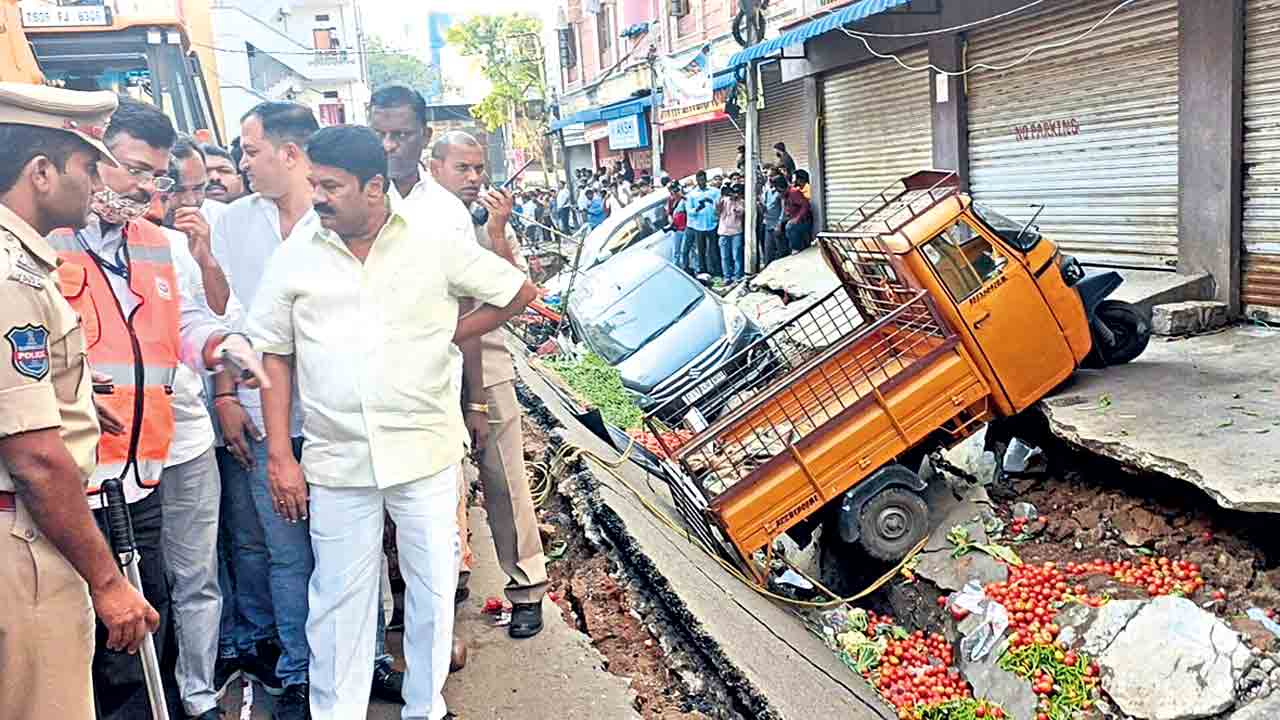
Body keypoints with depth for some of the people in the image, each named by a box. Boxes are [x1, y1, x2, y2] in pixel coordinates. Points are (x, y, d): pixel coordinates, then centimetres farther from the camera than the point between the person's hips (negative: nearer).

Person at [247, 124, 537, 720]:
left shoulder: (436, 242, -2)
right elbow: (274, 356, 6)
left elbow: (520, 292, 7)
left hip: (426, 453, 0)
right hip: (335, 462, 1)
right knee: (339, 600, 9)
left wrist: (449, 333, 0)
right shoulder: (294, 259, 3)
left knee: (433, 590, 10)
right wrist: (279, 456, 2)